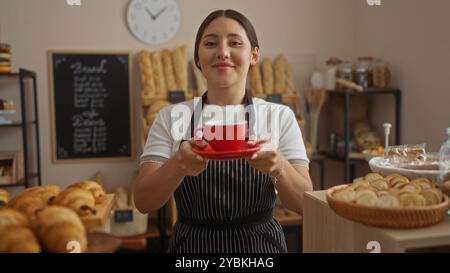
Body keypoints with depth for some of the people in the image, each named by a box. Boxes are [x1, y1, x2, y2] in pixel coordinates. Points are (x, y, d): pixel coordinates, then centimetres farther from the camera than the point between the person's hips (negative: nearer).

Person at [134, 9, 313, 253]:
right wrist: (177, 166, -31)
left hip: (261, 244, 0)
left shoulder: (280, 116, -6)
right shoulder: (170, 117, -6)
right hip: (192, 245, 0)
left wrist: (279, 167, -30)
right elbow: (143, 202, -12)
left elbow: (304, 203, -10)